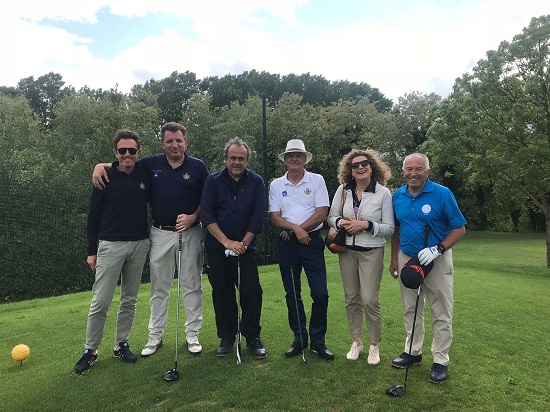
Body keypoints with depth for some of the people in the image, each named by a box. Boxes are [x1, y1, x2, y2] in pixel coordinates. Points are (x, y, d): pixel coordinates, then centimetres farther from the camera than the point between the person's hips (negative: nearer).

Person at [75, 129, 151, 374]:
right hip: (111, 245, -3)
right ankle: (90, 350, 16)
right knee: (101, 301, -1)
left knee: (130, 299, 11)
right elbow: (93, 216, -1)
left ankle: (121, 345, 25)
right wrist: (92, 251, -1)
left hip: (139, 245, 3)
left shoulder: (145, 175, 2)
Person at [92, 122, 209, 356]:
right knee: (159, 288, 11)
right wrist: (100, 165, -4)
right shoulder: (151, 164, 2)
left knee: (192, 286, 7)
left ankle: (193, 335, 21)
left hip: (190, 234, -1)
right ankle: (155, 337, 24)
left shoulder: (198, 167, -2)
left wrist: (193, 217, -14)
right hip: (160, 234, 2)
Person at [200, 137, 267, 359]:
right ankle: (227, 337, 23)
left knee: (251, 291, -3)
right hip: (217, 247, 1)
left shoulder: (256, 182, 0)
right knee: (222, 292, 7)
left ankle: (253, 337, 14)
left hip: (245, 247, 0)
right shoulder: (213, 181, -1)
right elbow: (206, 215, -7)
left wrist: (242, 244, -11)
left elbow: (257, 218, -3)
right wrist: (227, 242, -14)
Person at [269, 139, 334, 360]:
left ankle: (318, 341, 14)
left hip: (311, 241, -2)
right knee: (292, 294, 10)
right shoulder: (276, 185, 6)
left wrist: (300, 229, -14)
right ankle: (299, 339, 25)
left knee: (320, 293, -3)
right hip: (286, 244, 2)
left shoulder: (317, 180, 2)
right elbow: (274, 218, -2)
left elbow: (322, 213, -7)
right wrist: (295, 229, -17)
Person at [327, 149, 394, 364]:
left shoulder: (383, 193, -6)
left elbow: (390, 228, -6)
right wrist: (341, 222, -13)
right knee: (351, 298, 10)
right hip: (347, 250, 3)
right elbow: (331, 217, 8)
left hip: (372, 252, -3)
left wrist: (367, 225, -19)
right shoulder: (343, 190, 2)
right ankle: (356, 341, 28)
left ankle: (374, 345, 17)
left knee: (370, 299, -5)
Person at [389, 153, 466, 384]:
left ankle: (440, 361, 18)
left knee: (441, 314, 4)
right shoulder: (398, 196, 1)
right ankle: (413, 352, 30)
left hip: (436, 261, -4)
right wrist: (394, 259, 9)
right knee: (410, 310, 14)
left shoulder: (442, 194, -13)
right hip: (407, 258, 4)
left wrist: (438, 249, -23)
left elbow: (459, 228, -10)